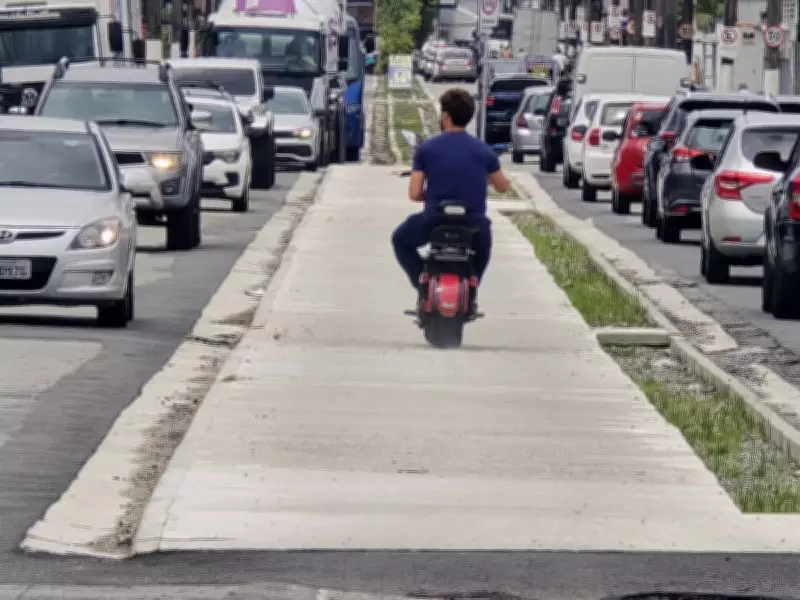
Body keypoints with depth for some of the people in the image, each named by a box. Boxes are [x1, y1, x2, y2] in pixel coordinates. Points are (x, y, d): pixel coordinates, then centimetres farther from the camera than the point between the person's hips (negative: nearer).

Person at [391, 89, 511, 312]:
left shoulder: (426, 149, -2)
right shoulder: (484, 150, 4)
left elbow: (414, 194, -3)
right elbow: (503, 187, 18)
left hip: (433, 223, -2)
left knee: (401, 240, 29)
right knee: (482, 243, 39)